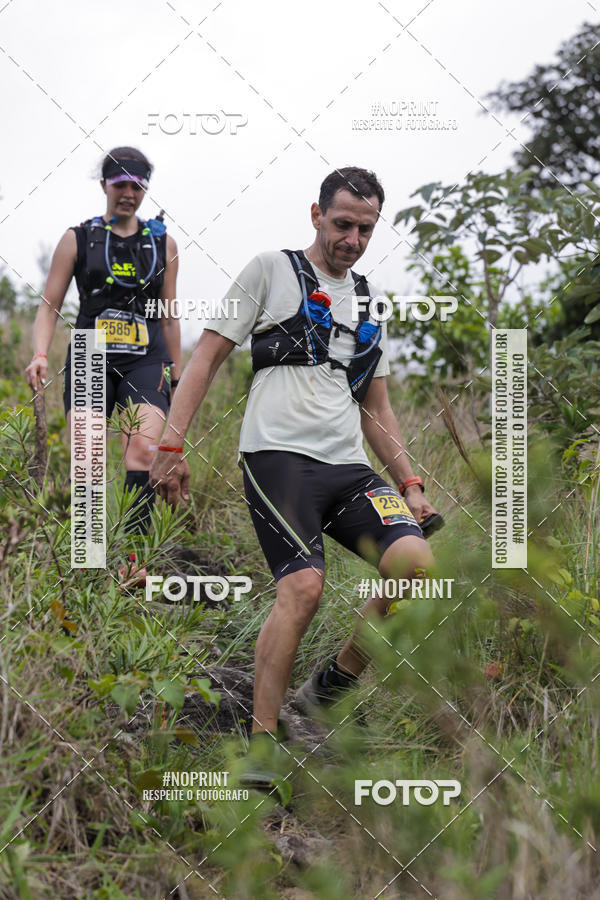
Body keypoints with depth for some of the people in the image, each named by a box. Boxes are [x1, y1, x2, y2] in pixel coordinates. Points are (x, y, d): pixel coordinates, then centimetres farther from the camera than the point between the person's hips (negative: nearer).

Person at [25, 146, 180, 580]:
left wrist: (178, 379, 16)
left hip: (146, 360, 0)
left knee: (143, 450, -22)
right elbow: (50, 306, 6)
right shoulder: (78, 239, 8)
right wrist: (40, 355, -11)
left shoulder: (164, 243, 13)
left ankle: (133, 554, -23)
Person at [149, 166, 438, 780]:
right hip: (278, 454, -5)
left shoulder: (368, 301, 24)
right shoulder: (271, 270, 8)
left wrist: (409, 483, 18)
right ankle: (262, 739, -13)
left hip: (349, 466, 5)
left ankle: (330, 689, 0)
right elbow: (207, 356, 4)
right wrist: (170, 445, -6)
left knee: (414, 562, -19)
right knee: (303, 585, -25)